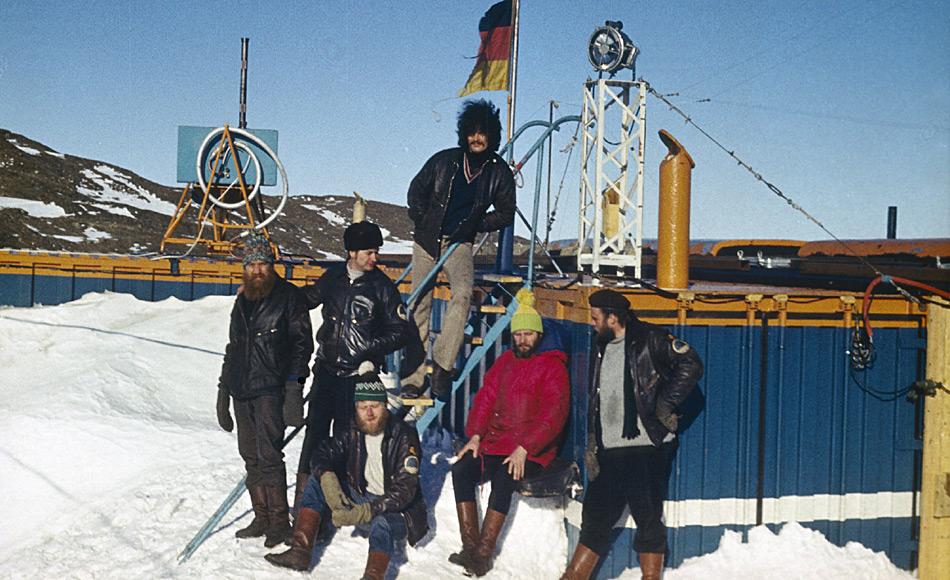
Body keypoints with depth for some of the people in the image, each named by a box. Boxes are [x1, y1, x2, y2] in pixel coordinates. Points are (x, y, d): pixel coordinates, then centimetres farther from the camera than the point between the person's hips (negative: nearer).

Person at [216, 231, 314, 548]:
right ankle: (262, 518, 16)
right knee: (251, 455, 8)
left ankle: (279, 522, -3)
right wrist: (224, 387, 22)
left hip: (271, 388, -7)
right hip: (242, 389, 7)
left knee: (268, 455, -10)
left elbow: (302, 342, -4)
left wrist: (294, 381, -14)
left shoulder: (289, 296, -1)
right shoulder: (242, 301, 18)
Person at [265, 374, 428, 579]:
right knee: (317, 479, -7)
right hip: (360, 501, 6)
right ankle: (299, 552, -14)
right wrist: (327, 478, -26)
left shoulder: (404, 437, -18)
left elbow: (404, 490, -25)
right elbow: (323, 452, -2)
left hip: (397, 511, -6)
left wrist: (367, 511, -37)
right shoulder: (355, 432, 0)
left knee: (382, 524, -41)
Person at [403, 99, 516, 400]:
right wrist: (421, 220, 1)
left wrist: (475, 225, -7)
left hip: (459, 242, -1)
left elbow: (506, 213, 5)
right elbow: (416, 189, 12)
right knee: (421, 305, 0)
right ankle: (414, 376, 5)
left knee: (463, 293, -27)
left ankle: (442, 364, -25)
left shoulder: (499, 172, -2)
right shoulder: (444, 160, -1)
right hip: (427, 239, 1)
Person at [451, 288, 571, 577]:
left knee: (503, 479, -32)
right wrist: (475, 435, -2)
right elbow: (485, 397, 14)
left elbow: (553, 414, -11)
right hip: (494, 442, 6)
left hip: (531, 450, -6)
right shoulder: (505, 361, 17)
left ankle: (484, 554, -26)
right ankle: (469, 546, -18)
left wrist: (524, 448, -20)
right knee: (462, 470, -18)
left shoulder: (552, 366, -2)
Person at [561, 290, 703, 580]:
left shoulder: (649, 339, -6)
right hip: (610, 452, 7)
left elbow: (691, 365, -14)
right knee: (595, 518, 10)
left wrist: (664, 406, -14)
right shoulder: (601, 349, 17)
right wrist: (591, 445, 15)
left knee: (649, 521, 1)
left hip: (645, 448, -6)